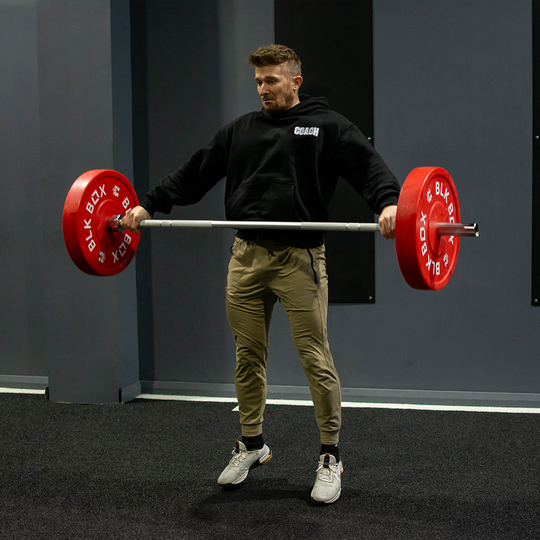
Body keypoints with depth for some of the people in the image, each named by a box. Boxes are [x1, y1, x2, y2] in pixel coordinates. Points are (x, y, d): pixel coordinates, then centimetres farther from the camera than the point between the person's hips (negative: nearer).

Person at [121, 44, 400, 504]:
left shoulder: (325, 125, 3)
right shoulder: (241, 130, 17)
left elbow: (367, 163, -10)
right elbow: (196, 172, 19)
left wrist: (388, 202, -29)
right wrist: (150, 205, 11)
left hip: (299, 258, -5)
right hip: (246, 257, 5)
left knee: (315, 358, -4)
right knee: (248, 356, 11)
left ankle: (330, 459, 8)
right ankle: (252, 446, 27)